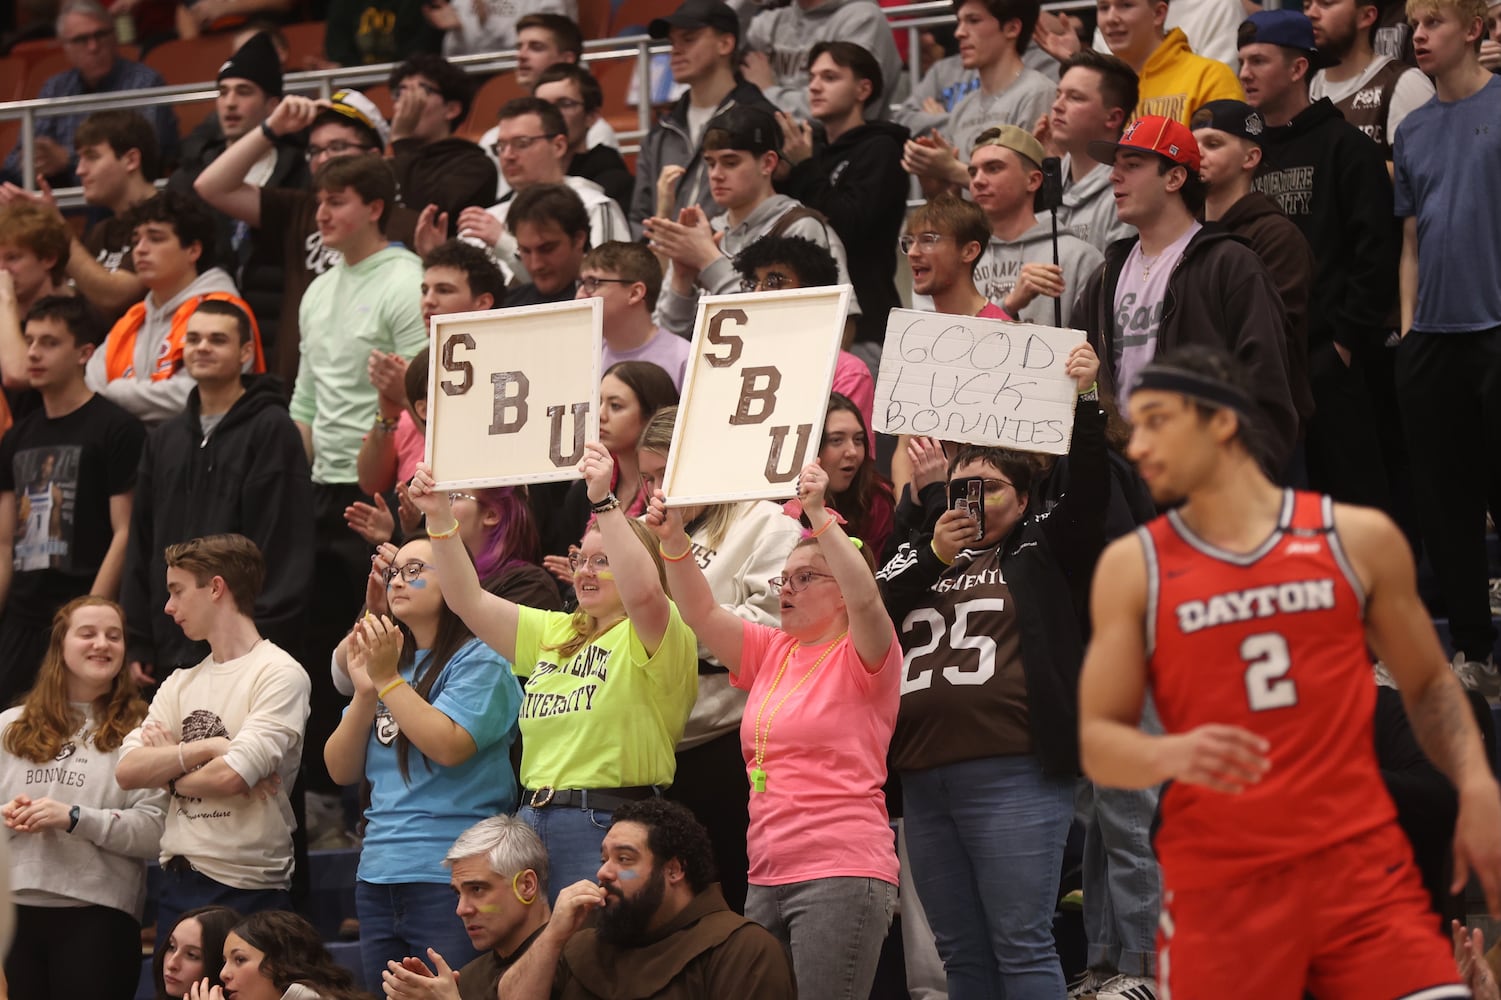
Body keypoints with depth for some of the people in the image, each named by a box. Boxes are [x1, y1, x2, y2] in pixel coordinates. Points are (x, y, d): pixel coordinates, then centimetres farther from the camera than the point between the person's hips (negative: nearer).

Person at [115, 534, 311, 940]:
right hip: (177, 884, 7)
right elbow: (127, 771, 1)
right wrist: (206, 748, -12)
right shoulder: (180, 684, 15)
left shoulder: (279, 675, -7)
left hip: (246, 890, -7)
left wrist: (169, 768, 0)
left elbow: (230, 776, -19)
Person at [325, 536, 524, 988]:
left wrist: (388, 679, -14)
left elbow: (448, 747, -19)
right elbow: (342, 770, 11)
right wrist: (366, 692, -3)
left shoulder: (478, 660, -4)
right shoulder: (389, 660, 16)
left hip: (448, 880, -7)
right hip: (377, 879, 7)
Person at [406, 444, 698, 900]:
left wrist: (604, 503, -30)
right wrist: (439, 518, 10)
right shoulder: (554, 634, 23)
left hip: (608, 827, -8)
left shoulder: (653, 636, -2)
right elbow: (469, 600, 20)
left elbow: (641, 591, -25)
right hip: (533, 821, 8)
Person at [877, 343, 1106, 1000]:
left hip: (1014, 774, -5)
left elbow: (1088, 493, -5)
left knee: (1021, 946, -9)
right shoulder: (917, 556, 21)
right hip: (923, 779, 5)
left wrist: (1086, 401, -15)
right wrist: (934, 557, -7)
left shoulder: (1042, 551, 10)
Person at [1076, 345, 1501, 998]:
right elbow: (1098, 742, 3)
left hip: (1361, 866, 0)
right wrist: (1172, 755, -19)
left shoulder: (1358, 539, 8)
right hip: (1218, 888, 0)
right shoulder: (1132, 567, 6)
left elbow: (1428, 685, 18)